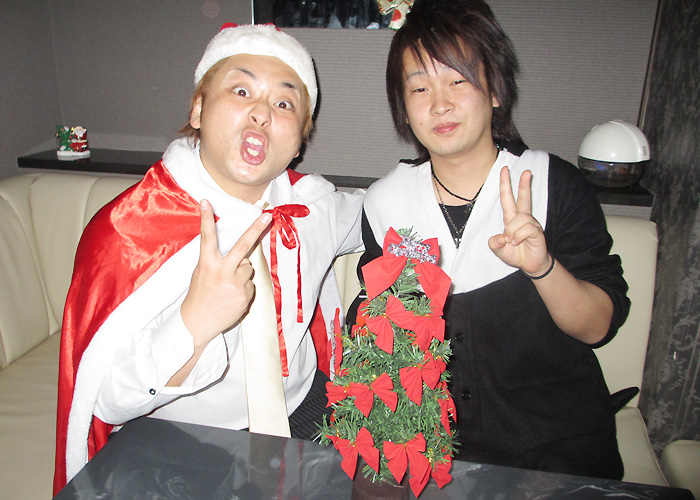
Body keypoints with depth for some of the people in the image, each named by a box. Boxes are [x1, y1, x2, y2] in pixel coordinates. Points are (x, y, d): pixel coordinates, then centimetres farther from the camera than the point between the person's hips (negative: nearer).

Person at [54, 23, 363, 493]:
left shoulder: (312, 200, -5)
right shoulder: (127, 229, -20)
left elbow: (368, 215, 20)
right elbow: (105, 399, -22)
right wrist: (192, 325, -37)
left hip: (302, 412, 3)